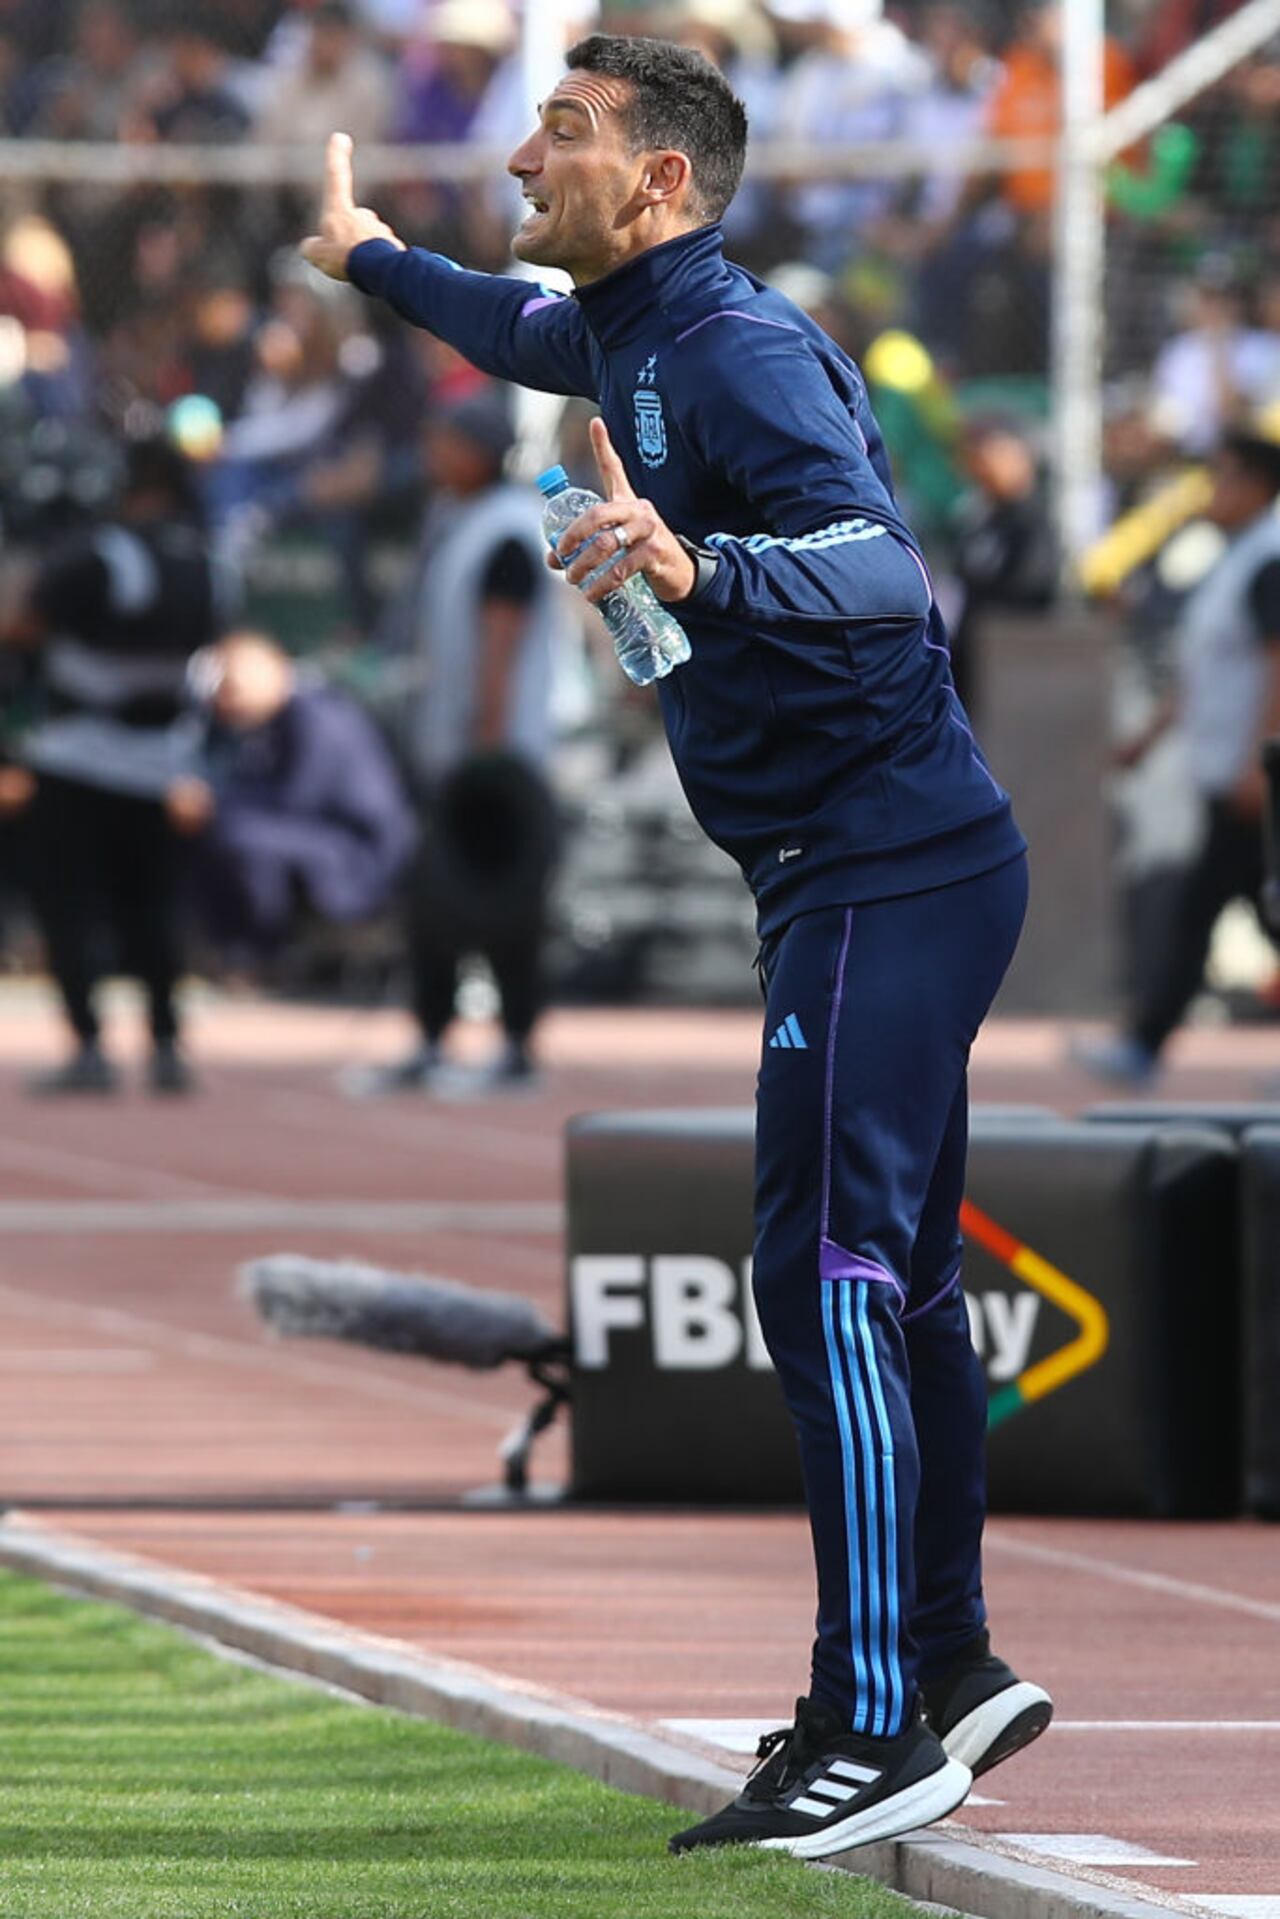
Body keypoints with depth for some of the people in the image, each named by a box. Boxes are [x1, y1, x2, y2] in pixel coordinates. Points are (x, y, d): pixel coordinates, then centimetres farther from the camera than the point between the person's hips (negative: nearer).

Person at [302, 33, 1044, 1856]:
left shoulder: (737, 346, -18)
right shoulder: (633, 336, 12)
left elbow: (880, 568, -32)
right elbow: (534, 330, 38)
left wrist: (699, 572, -50)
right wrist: (372, 258, 54)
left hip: (885, 870, -10)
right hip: (876, 869, 10)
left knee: (830, 1275, -14)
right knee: (887, 1276, 18)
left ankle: (876, 1734, -16)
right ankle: (951, 1669, 28)